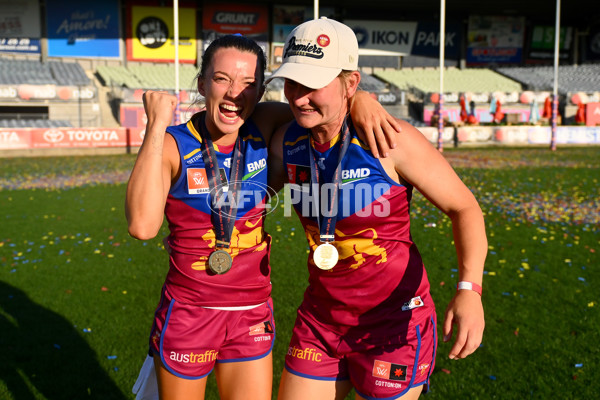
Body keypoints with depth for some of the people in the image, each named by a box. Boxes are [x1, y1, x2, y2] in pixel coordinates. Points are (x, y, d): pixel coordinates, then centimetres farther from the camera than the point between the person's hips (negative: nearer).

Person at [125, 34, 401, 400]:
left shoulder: (265, 127, -5)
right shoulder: (172, 144, -13)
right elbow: (143, 225, -28)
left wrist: (361, 101, -18)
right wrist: (157, 125, -25)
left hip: (252, 316, 3)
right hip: (186, 313, -2)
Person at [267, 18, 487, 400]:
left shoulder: (390, 140, -19)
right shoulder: (286, 142, -5)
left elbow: (464, 207, -13)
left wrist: (469, 290, -27)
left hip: (393, 322, -5)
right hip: (321, 319, 5)